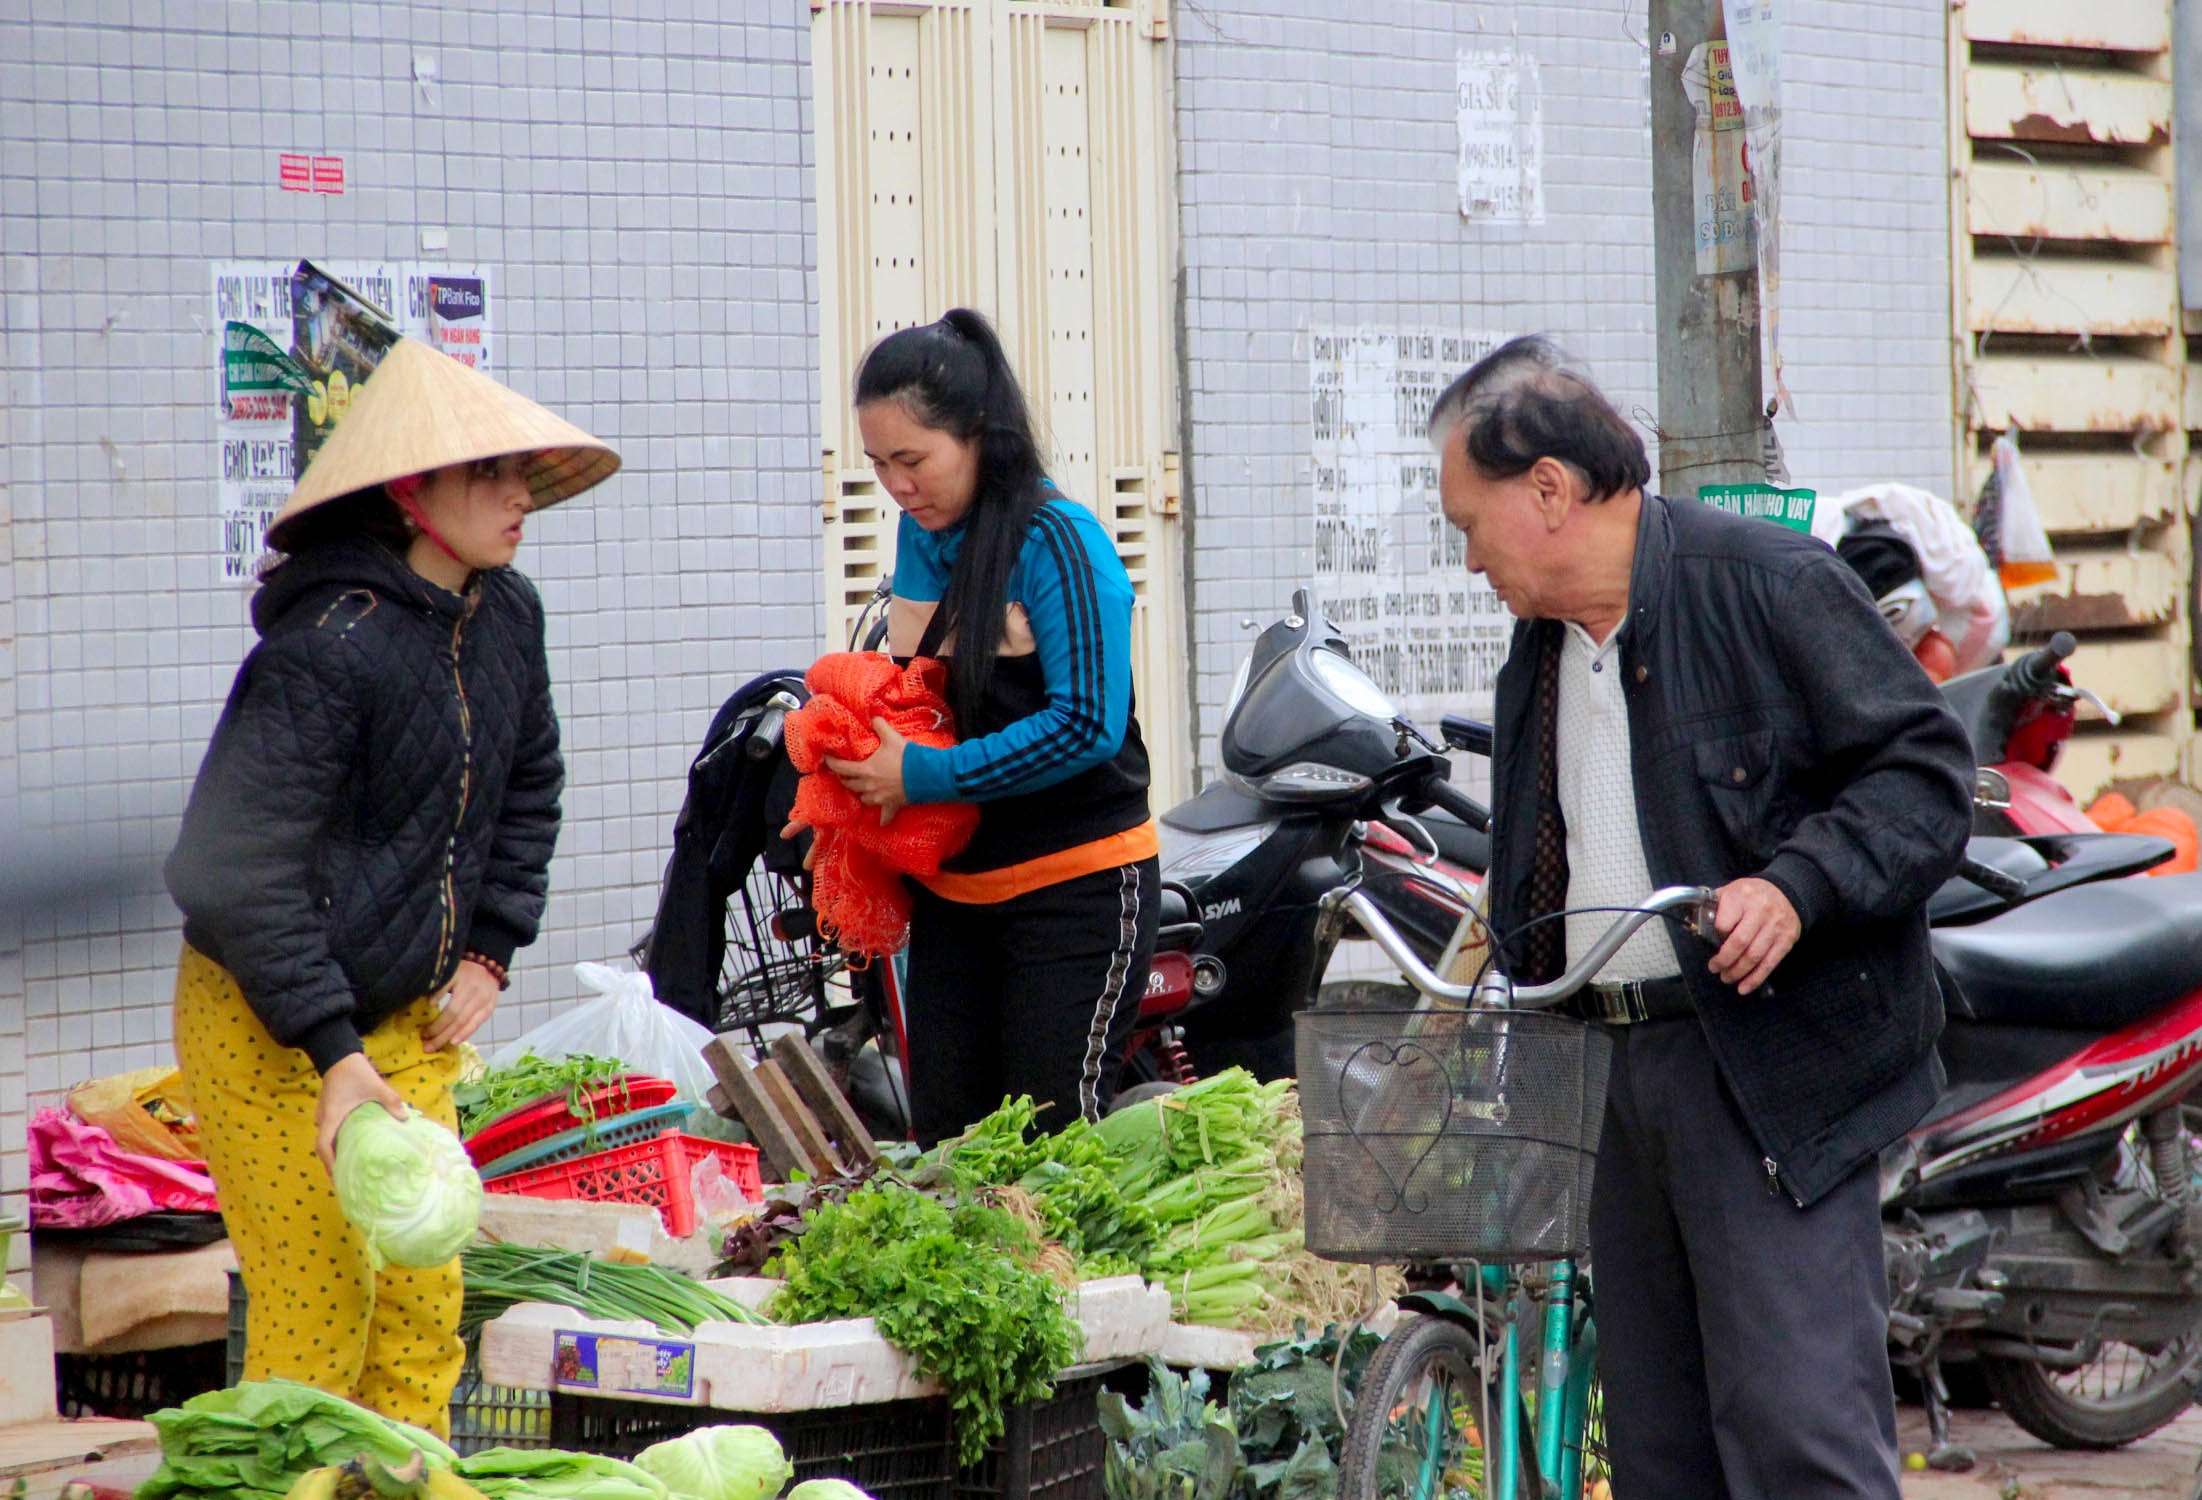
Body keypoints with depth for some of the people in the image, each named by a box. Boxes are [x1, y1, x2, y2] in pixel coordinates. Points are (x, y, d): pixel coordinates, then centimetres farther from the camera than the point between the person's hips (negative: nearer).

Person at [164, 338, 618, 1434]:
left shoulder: (507, 616, 2)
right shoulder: (325, 651, -22)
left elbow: (529, 786, 20)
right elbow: (239, 870, -23)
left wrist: (490, 952, 10)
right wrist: (335, 1055, -25)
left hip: (407, 1016, 7)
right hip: (269, 1029, -7)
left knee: (425, 1302, 6)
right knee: (317, 1312, -6)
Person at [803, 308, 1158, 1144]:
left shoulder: (1057, 541, -14)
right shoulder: (921, 533, 8)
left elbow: (1087, 725, -21)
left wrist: (923, 776, -19)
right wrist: (848, 750, 2)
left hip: (1076, 887, -7)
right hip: (953, 891, 7)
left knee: (1054, 1143, -9)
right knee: (940, 1142, 5)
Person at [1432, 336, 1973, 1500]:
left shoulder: (1769, 583, -6)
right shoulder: (1539, 652, 19)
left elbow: (1926, 769, -10)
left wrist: (1797, 885, -23)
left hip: (1773, 1067, -8)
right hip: (1620, 1073, 8)